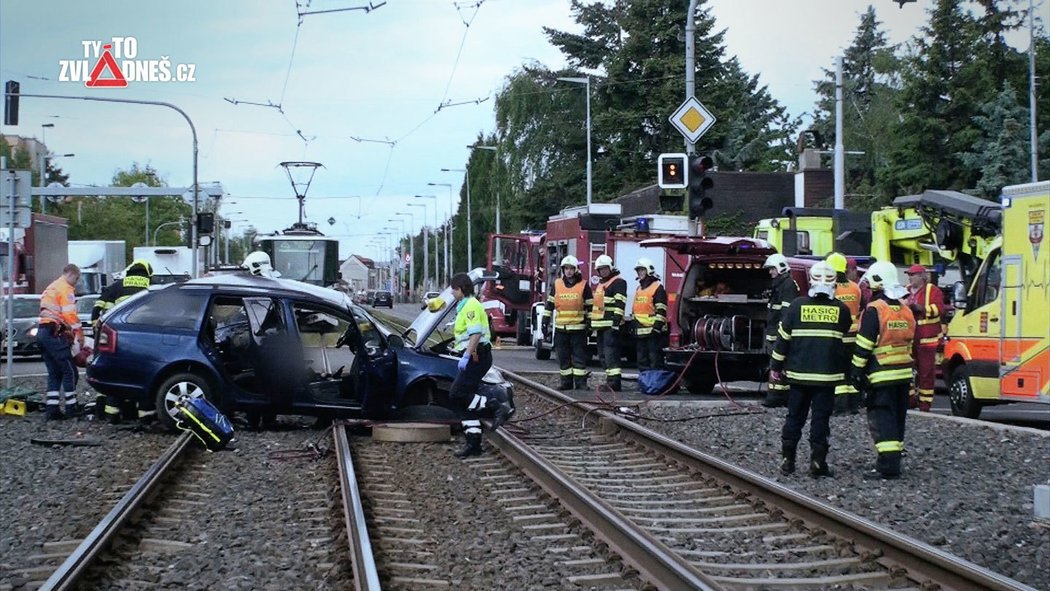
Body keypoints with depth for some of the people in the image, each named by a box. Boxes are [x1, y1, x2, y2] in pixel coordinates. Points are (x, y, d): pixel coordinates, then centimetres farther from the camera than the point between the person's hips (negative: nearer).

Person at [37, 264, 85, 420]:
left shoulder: (51, 288, 25)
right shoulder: (65, 289, -5)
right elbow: (70, 315, -14)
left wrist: (69, 333, 16)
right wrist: (80, 335, -9)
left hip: (42, 332, 10)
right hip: (54, 333, -10)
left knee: (54, 373, 10)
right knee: (69, 371, -4)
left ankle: (52, 408, 5)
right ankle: (71, 407, -1)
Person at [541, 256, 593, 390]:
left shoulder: (583, 286, 2)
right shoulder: (556, 284, 9)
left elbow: (590, 307, 5)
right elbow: (549, 304, 12)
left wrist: (590, 323, 0)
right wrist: (545, 323, 7)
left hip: (578, 328, -3)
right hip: (560, 328, 3)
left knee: (579, 357, -3)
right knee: (563, 357, 6)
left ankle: (581, 383, 0)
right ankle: (566, 382, 13)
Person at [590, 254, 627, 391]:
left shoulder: (618, 282, -7)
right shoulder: (601, 283, 23)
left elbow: (620, 303, -17)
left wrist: (616, 321, -25)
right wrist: (591, 322, 26)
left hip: (611, 325, -10)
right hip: (601, 325, 10)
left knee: (610, 354, -14)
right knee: (603, 354, 11)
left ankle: (614, 382, -17)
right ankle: (610, 380, 15)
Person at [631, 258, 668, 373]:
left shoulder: (658, 288, -7)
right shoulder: (639, 289, 20)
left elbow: (661, 311, -14)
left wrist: (657, 327, -21)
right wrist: (633, 326, 21)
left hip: (653, 331, -9)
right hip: (640, 332, 9)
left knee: (655, 359, -9)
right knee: (642, 360, 12)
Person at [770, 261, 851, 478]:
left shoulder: (797, 306, -2)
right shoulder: (841, 310, 0)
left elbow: (783, 338, 1)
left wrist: (776, 366, 10)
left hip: (799, 373, 1)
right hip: (828, 375, -1)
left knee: (795, 417, 10)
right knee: (821, 418, 3)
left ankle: (787, 460, 11)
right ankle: (817, 462, -1)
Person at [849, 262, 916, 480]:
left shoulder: (874, 310, -13)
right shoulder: (906, 311, 11)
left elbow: (863, 346, -14)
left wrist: (856, 371, -7)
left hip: (881, 377, -8)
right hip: (904, 374, 8)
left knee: (881, 420, -8)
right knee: (897, 418, 15)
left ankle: (888, 465, -14)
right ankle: (894, 458, 22)